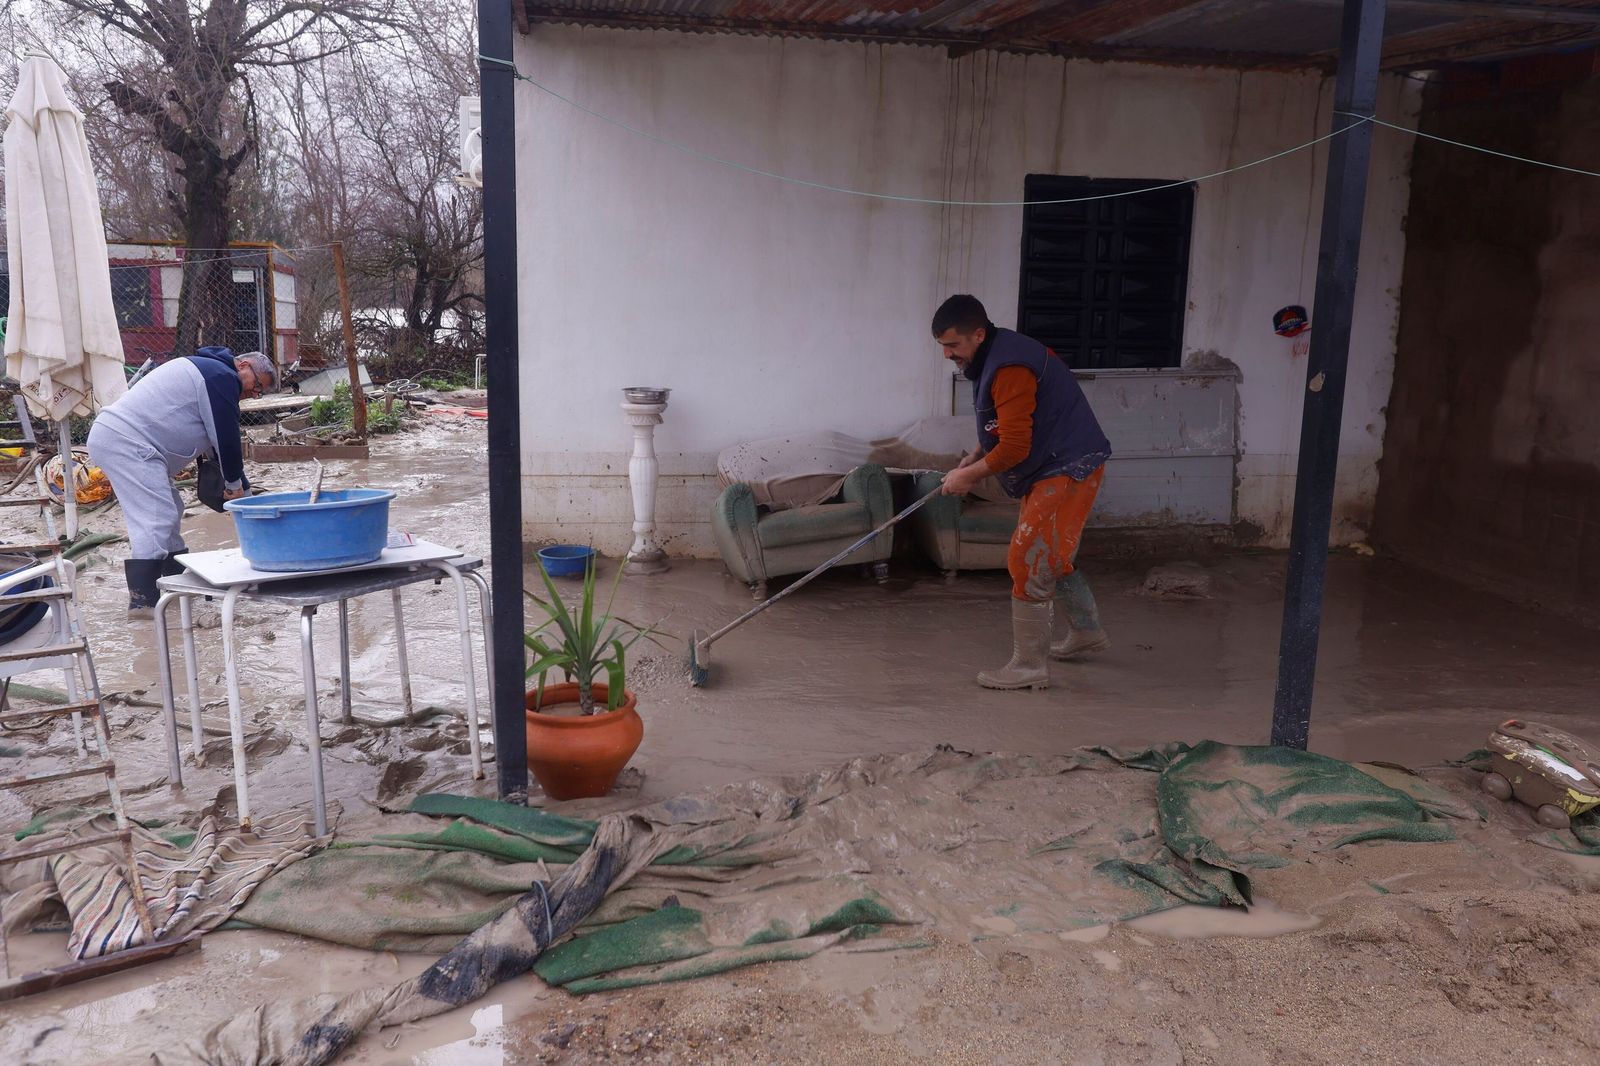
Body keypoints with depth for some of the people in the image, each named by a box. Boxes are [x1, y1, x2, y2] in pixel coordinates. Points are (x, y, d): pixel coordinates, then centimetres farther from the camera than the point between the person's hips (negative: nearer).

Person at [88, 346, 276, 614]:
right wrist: (235, 484, 5)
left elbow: (221, 436, 28)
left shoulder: (203, 368, 27)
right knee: (156, 516, -17)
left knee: (168, 509, 17)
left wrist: (238, 485, 25)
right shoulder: (223, 377, -7)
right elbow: (226, 437, -8)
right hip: (128, 443, -11)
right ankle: (141, 599, -22)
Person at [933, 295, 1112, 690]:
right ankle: (1087, 632, 41)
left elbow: (1014, 448, -27)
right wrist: (974, 459, 7)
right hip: (1053, 467, 11)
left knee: (1028, 562, -11)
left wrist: (968, 475, -14)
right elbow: (1005, 430, 21)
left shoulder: (1010, 369, -25)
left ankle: (1029, 665, -4)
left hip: (1068, 469, -11)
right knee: (1050, 557, 23)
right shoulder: (993, 358, 9)